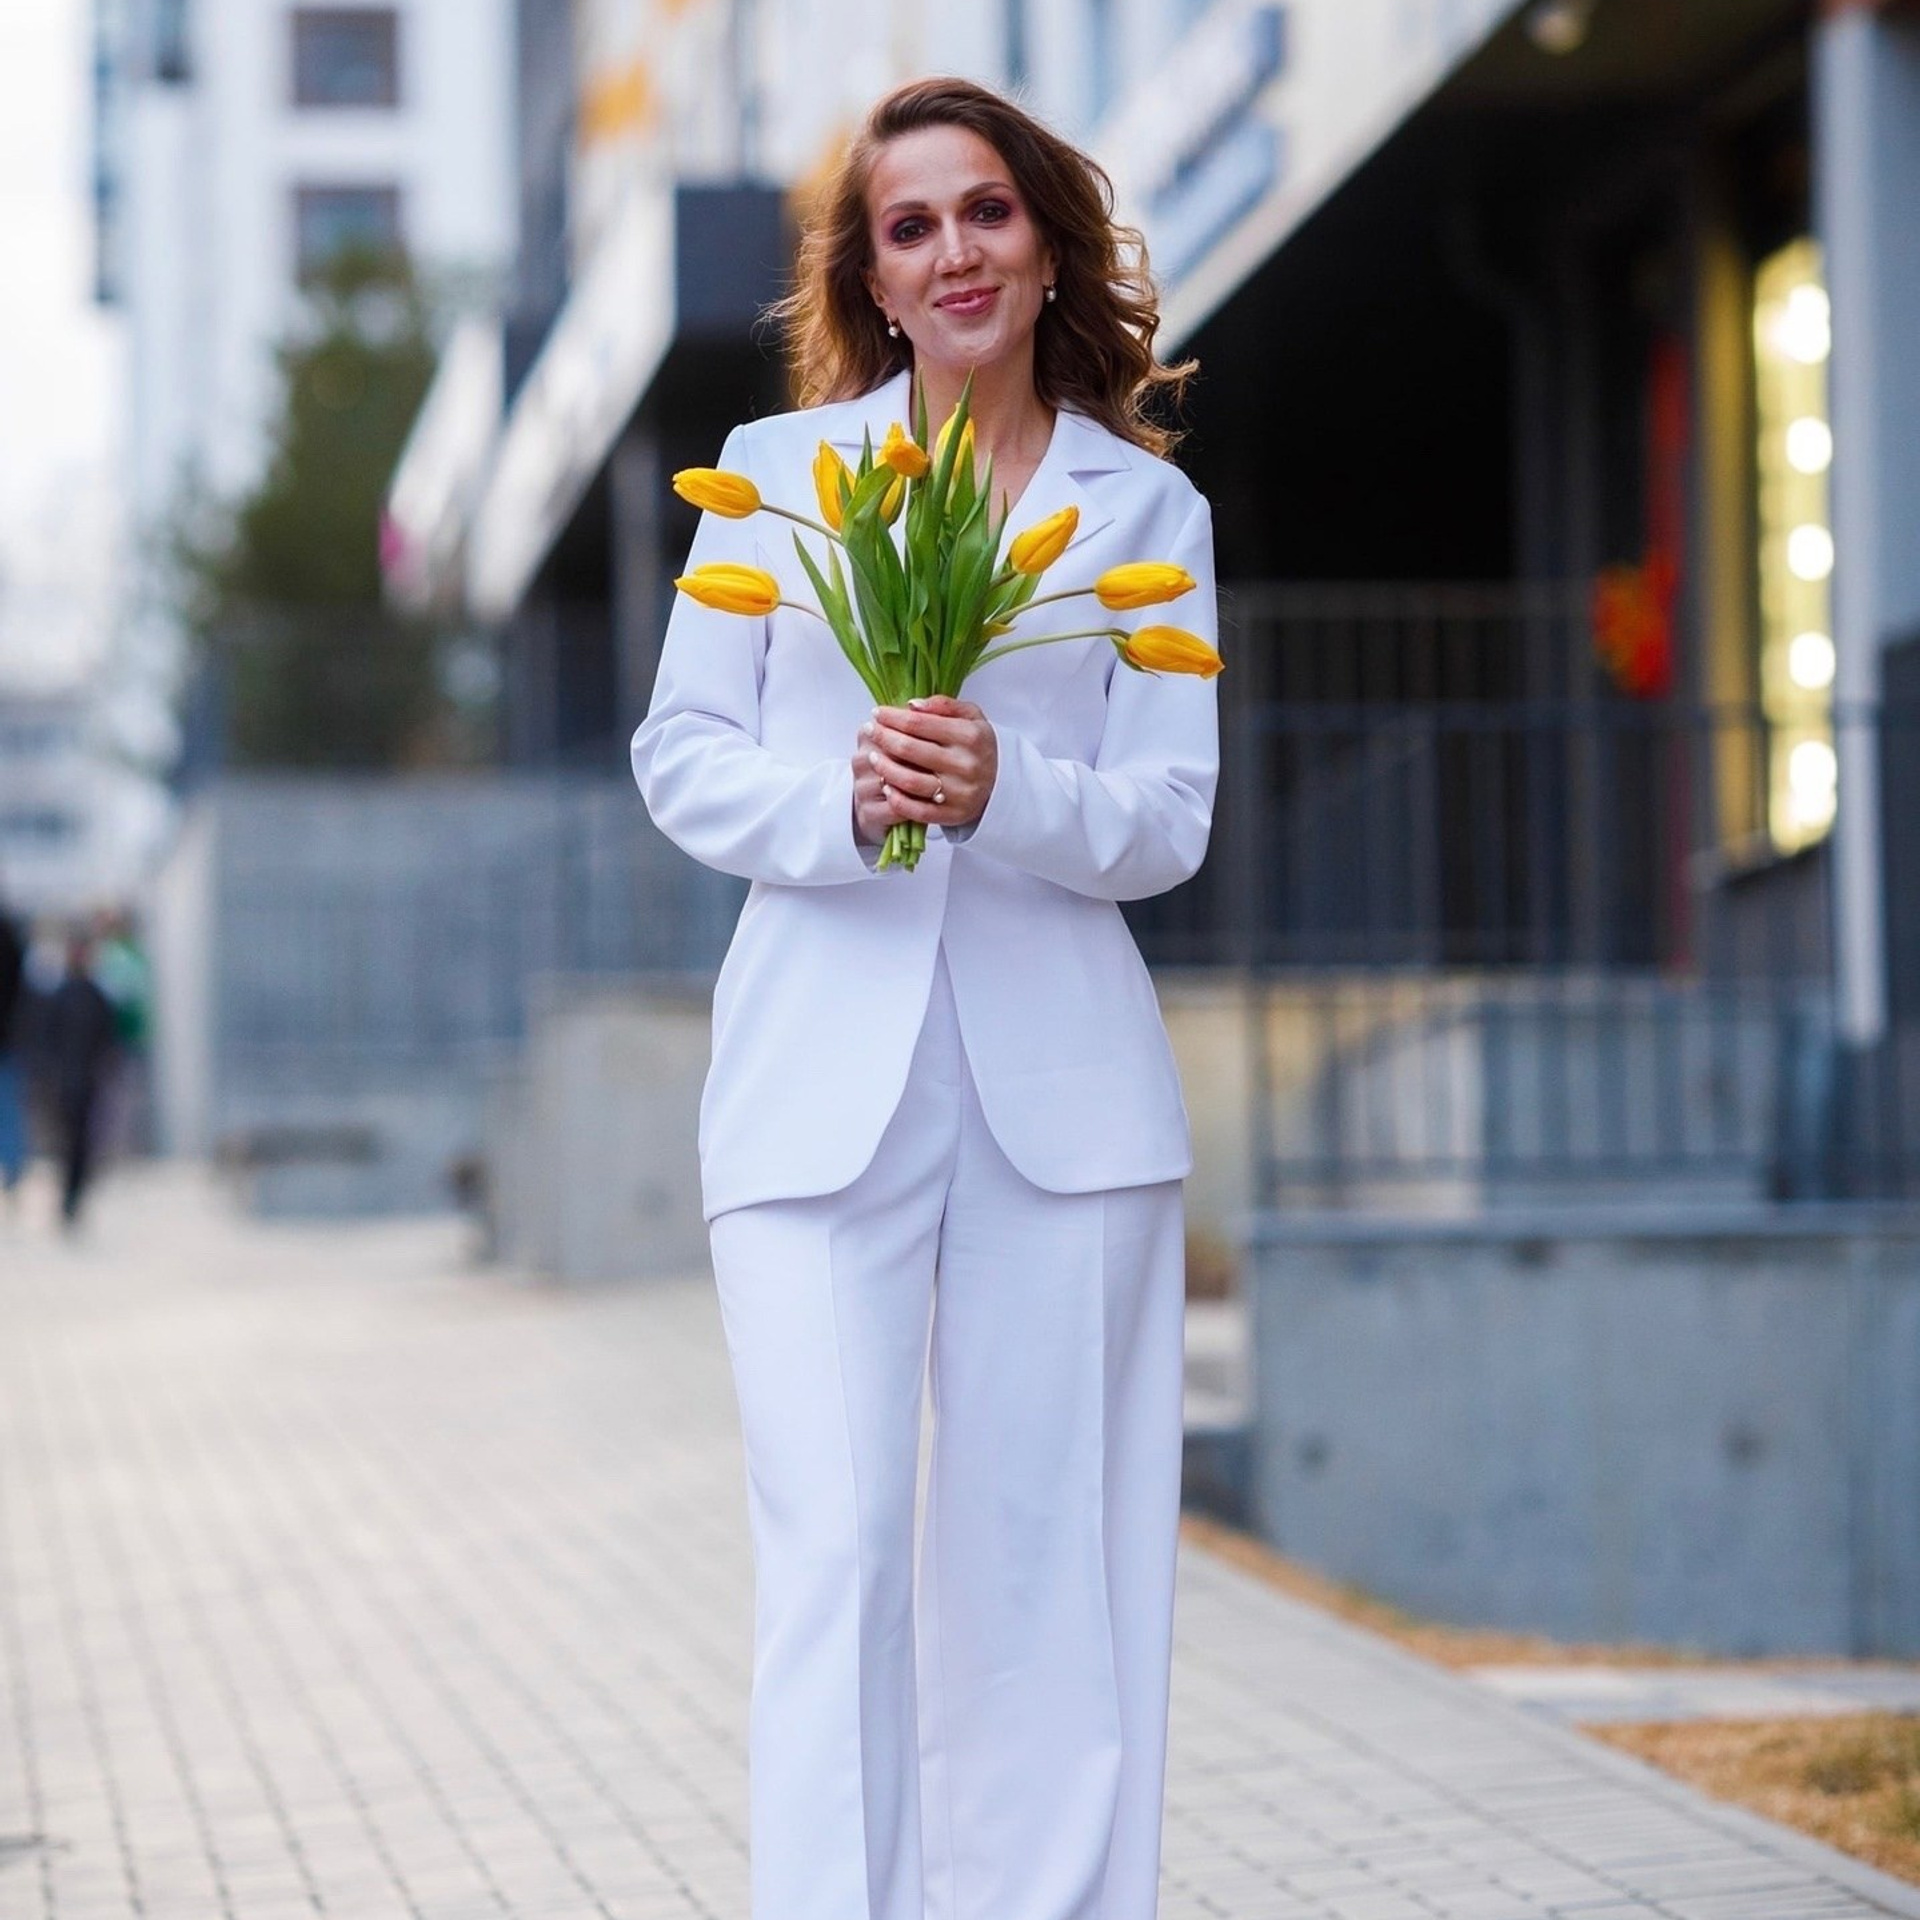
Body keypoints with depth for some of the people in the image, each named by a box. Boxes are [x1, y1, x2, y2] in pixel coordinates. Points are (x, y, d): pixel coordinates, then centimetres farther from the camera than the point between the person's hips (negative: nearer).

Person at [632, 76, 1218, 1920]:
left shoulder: (1145, 507, 10)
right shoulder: (774, 468, 11)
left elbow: (1171, 816, 3)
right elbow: (680, 751, 7)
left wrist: (1002, 794, -17)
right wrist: (840, 801, -13)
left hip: (1062, 1076, 1)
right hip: (819, 1072, -1)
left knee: (1038, 1560, 3)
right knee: (833, 1546, -9)